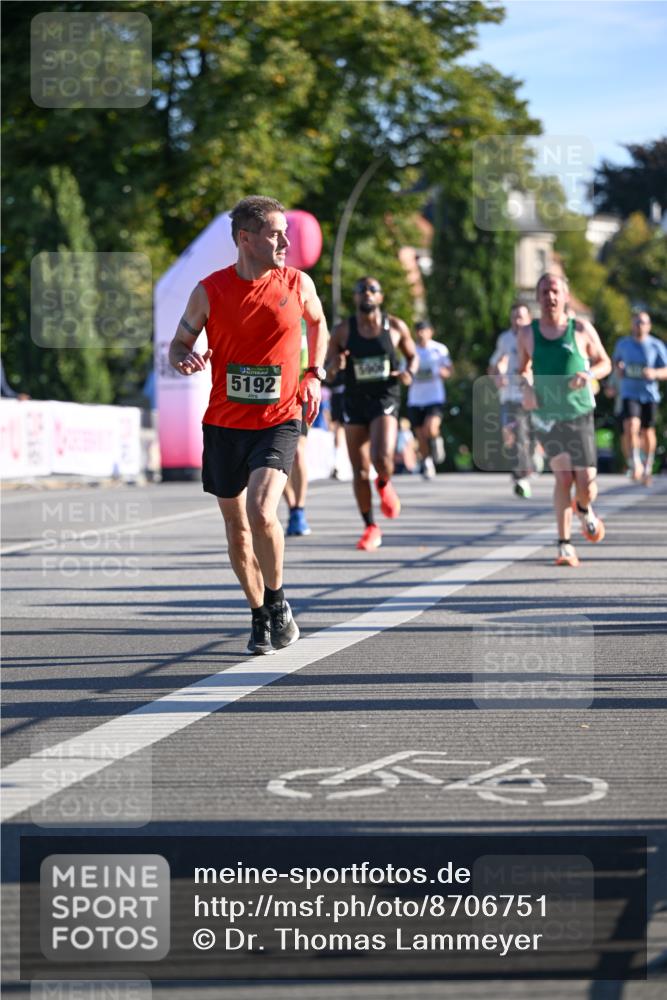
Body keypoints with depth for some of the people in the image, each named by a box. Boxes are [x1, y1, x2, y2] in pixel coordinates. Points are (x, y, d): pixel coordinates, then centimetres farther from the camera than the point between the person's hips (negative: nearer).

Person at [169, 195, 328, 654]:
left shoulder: (298, 284, -2)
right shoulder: (210, 291, -6)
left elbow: (318, 324, 19)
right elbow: (180, 342, 5)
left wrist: (314, 375, 8)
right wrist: (185, 359, -17)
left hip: (278, 422, -2)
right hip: (224, 423, 2)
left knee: (261, 512, -23)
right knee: (236, 526, 9)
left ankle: (277, 603, -1)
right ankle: (260, 617, 28)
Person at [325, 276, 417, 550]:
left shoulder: (395, 327, -1)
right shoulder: (342, 331, -1)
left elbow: (412, 355, 14)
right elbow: (326, 373, 4)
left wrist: (410, 373, -8)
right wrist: (334, 366, -20)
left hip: (385, 400, -2)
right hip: (354, 402, 2)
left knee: (382, 458, -23)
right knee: (360, 471, 2)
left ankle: (384, 486, 13)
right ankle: (370, 528, 17)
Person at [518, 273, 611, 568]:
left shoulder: (582, 329, -1)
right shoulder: (527, 333, 3)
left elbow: (605, 363, 9)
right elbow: (524, 368, 18)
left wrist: (589, 374, -13)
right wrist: (527, 386, -3)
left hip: (580, 414, 0)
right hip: (547, 415, 0)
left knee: (586, 484, -4)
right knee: (562, 476, -13)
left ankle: (584, 509, 34)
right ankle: (565, 545, -7)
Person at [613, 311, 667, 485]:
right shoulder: (623, 344, 5)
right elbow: (616, 359, 26)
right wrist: (619, 368, 4)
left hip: (649, 395, 0)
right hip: (629, 394, 0)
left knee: (647, 433, 10)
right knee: (631, 426, -24)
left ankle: (647, 465, 36)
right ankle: (634, 465, -19)